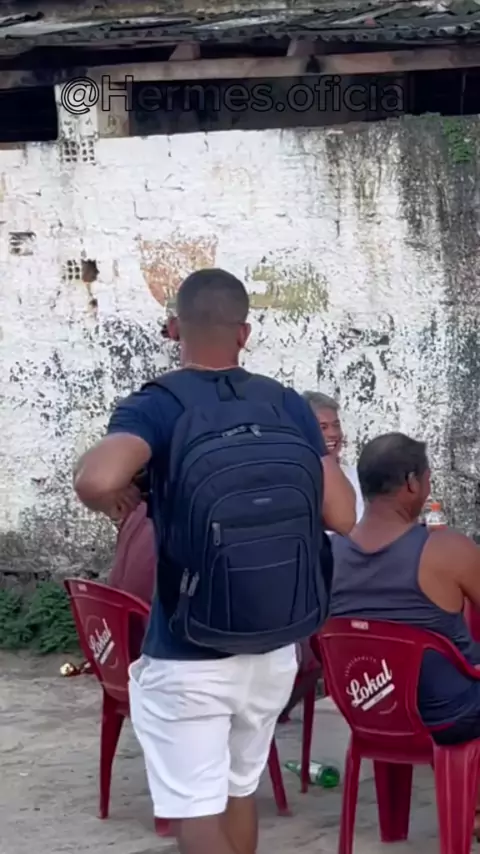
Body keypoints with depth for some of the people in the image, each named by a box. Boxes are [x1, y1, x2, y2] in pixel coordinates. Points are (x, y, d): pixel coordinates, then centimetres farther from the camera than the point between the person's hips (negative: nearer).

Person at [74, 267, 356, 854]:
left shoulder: (156, 406, -13)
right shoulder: (290, 406, -1)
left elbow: (96, 479, -32)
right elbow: (341, 516, -4)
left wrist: (114, 501, -9)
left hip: (187, 660, -5)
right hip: (274, 651, 5)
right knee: (238, 790, 22)